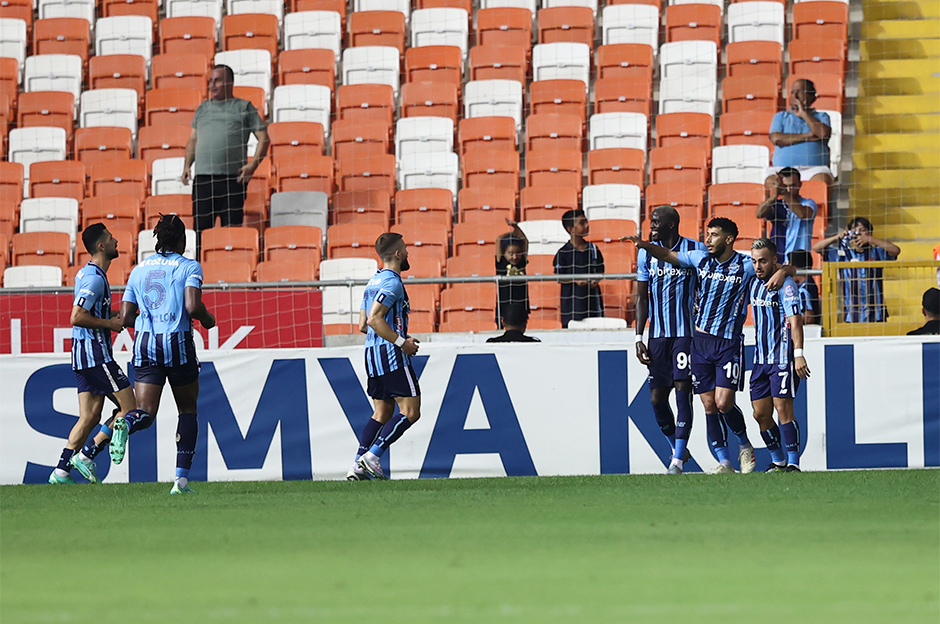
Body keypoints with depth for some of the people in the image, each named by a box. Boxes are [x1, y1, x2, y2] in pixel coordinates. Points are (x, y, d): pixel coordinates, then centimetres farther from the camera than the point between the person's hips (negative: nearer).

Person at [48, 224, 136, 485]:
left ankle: (62, 470, 5)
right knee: (129, 408, -6)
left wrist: (115, 316, 18)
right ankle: (87, 455, -5)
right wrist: (110, 323, -14)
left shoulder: (86, 274, 16)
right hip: (96, 354, -10)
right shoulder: (94, 278, -16)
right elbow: (77, 317, -23)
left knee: (90, 416, 9)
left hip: (84, 354, 10)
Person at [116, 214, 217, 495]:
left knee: (145, 412, -3)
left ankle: (124, 424, -42)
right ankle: (181, 478, 7)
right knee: (188, 410, 15)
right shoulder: (189, 267, -2)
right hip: (178, 344, -3)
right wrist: (208, 320, 5)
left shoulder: (138, 270, 11)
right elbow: (193, 306, -17)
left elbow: (126, 317, 8)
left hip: (145, 345, 3)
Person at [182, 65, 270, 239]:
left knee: (232, 229, -5)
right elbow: (193, 140, 26)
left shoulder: (244, 107, 9)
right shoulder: (202, 109, 20)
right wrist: (187, 166, 11)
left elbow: (263, 138, 6)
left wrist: (253, 165, -7)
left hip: (233, 179, -3)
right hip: (203, 178, 3)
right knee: (201, 227, -4)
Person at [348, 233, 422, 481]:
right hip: (391, 357, -10)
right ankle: (372, 457, -15)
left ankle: (358, 466, 4)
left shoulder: (375, 281, 18)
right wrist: (401, 342, -17)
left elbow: (363, 325, 21)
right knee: (410, 411, -8)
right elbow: (373, 319, -22)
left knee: (383, 412, 13)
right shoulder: (392, 282, -12)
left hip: (373, 354, 10)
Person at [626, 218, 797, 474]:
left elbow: (788, 268, 2)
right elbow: (667, 255, 18)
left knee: (723, 403, -12)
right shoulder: (700, 259, 7)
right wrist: (644, 245, 1)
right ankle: (724, 462, 7)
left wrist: (781, 272, -21)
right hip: (700, 340, 4)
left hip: (729, 344, -4)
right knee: (710, 405, 1)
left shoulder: (745, 265, -4)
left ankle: (744, 445, 14)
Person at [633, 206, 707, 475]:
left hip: (686, 332, -4)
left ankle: (678, 460, -9)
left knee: (683, 390, -10)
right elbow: (642, 297, 12)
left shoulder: (696, 250, -1)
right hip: (658, 334, 4)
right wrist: (639, 337, 6)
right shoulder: (646, 253, 9)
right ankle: (677, 449, 23)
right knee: (657, 397, 2)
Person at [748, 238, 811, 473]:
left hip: (783, 359, -7)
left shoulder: (786, 285, -11)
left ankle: (793, 463, -8)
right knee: (761, 414, 5)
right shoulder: (754, 283, 12)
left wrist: (798, 354, -25)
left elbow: (795, 321, -18)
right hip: (761, 358, 7)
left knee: (783, 409, -11)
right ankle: (778, 461, 18)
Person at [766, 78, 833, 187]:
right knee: (771, 182, -34)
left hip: (813, 168, -1)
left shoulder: (821, 117, 21)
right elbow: (775, 139, 4)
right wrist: (807, 136, 0)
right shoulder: (780, 117, 24)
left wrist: (804, 114, 7)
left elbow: (823, 133, -3)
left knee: (823, 179, -37)